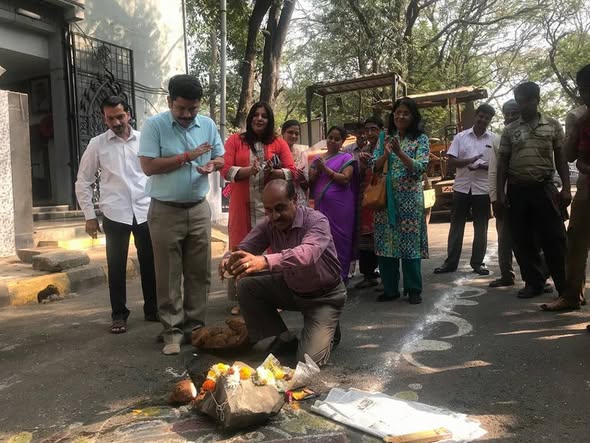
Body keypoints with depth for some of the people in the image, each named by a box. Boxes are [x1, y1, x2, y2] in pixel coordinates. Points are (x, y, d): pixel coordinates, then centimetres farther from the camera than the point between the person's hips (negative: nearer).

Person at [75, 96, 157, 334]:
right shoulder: (97, 144, 1)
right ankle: (119, 315, 19)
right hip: (115, 214, -1)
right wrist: (89, 215, 2)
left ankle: (152, 309, 23)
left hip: (145, 211, 1)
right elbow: (83, 182, 6)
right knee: (117, 266, 6)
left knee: (149, 263, 8)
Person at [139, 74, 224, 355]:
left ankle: (195, 326, 22)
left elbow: (220, 157, 12)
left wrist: (212, 165, -12)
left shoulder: (208, 125, 5)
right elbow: (148, 166, -15)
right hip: (166, 211, -4)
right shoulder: (154, 125, -9)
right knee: (169, 276, 2)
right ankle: (172, 331, 13)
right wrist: (188, 156, -17)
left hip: (199, 209, 4)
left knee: (199, 272, 9)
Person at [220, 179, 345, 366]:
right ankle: (285, 338, 4)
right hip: (290, 287, 6)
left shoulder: (316, 221, -27)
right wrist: (229, 259, -41)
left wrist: (265, 261, -63)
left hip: (324, 295, -5)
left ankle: (328, 330, 17)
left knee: (310, 359, -19)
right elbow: (243, 249, -15)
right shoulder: (268, 225, -9)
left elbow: (307, 253, -47)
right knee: (246, 286, -14)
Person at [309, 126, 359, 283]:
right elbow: (310, 181, 11)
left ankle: (341, 278, 8)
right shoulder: (317, 158, 15)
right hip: (321, 206, 4)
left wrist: (325, 168, -11)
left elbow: (345, 179, -11)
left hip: (340, 207, -4)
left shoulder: (346, 158, 2)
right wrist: (317, 170, -8)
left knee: (339, 241, -1)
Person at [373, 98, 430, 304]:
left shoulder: (420, 139, 3)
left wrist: (399, 152, -22)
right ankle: (390, 288, 15)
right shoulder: (385, 138, 11)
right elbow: (375, 167, 4)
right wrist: (386, 154, -15)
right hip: (385, 196, 3)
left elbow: (420, 167, -10)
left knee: (409, 241, -1)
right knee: (385, 241, 3)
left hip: (409, 197, -3)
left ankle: (413, 289, 12)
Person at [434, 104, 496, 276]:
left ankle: (478, 262, 16)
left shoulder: (494, 139, 2)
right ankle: (450, 262, 13)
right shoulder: (460, 136, 3)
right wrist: (470, 160, -19)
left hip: (482, 189, 0)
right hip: (461, 187, 1)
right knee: (456, 226, 6)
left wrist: (482, 166, -18)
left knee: (480, 228, 6)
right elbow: (451, 162, -2)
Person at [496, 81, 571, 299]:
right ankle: (533, 283, 16)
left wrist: (566, 188, -3)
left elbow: (561, 159, 6)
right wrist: (500, 192, 1)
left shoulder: (553, 125, 6)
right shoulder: (509, 130, 8)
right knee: (522, 241, 4)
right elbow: (503, 162, 8)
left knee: (554, 239, -2)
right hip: (517, 190, 2)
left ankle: (565, 286, 6)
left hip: (544, 188, -2)